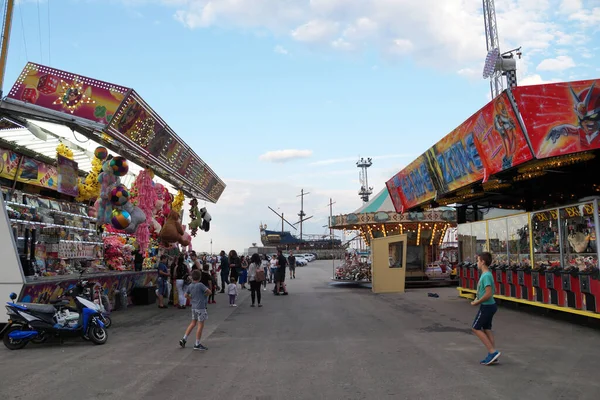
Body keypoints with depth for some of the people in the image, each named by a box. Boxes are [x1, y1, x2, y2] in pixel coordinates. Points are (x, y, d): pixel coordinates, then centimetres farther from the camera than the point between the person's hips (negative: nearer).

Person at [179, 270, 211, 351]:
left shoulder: (190, 286, 4)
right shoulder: (200, 285, -16)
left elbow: (186, 295, 16)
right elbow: (209, 292, -11)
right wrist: (204, 295, 6)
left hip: (194, 307, 7)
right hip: (201, 308, -7)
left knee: (193, 323, 20)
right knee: (200, 325, 1)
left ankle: (184, 339, 21)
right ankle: (197, 344, 6)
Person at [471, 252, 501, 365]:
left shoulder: (486, 276, -22)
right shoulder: (486, 274, 9)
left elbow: (488, 294, -28)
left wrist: (477, 303, -17)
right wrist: (477, 299, 10)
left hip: (486, 306, -10)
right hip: (489, 305, 10)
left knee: (476, 328, 0)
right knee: (486, 329, 13)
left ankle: (493, 352, -1)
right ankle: (492, 355, 17)